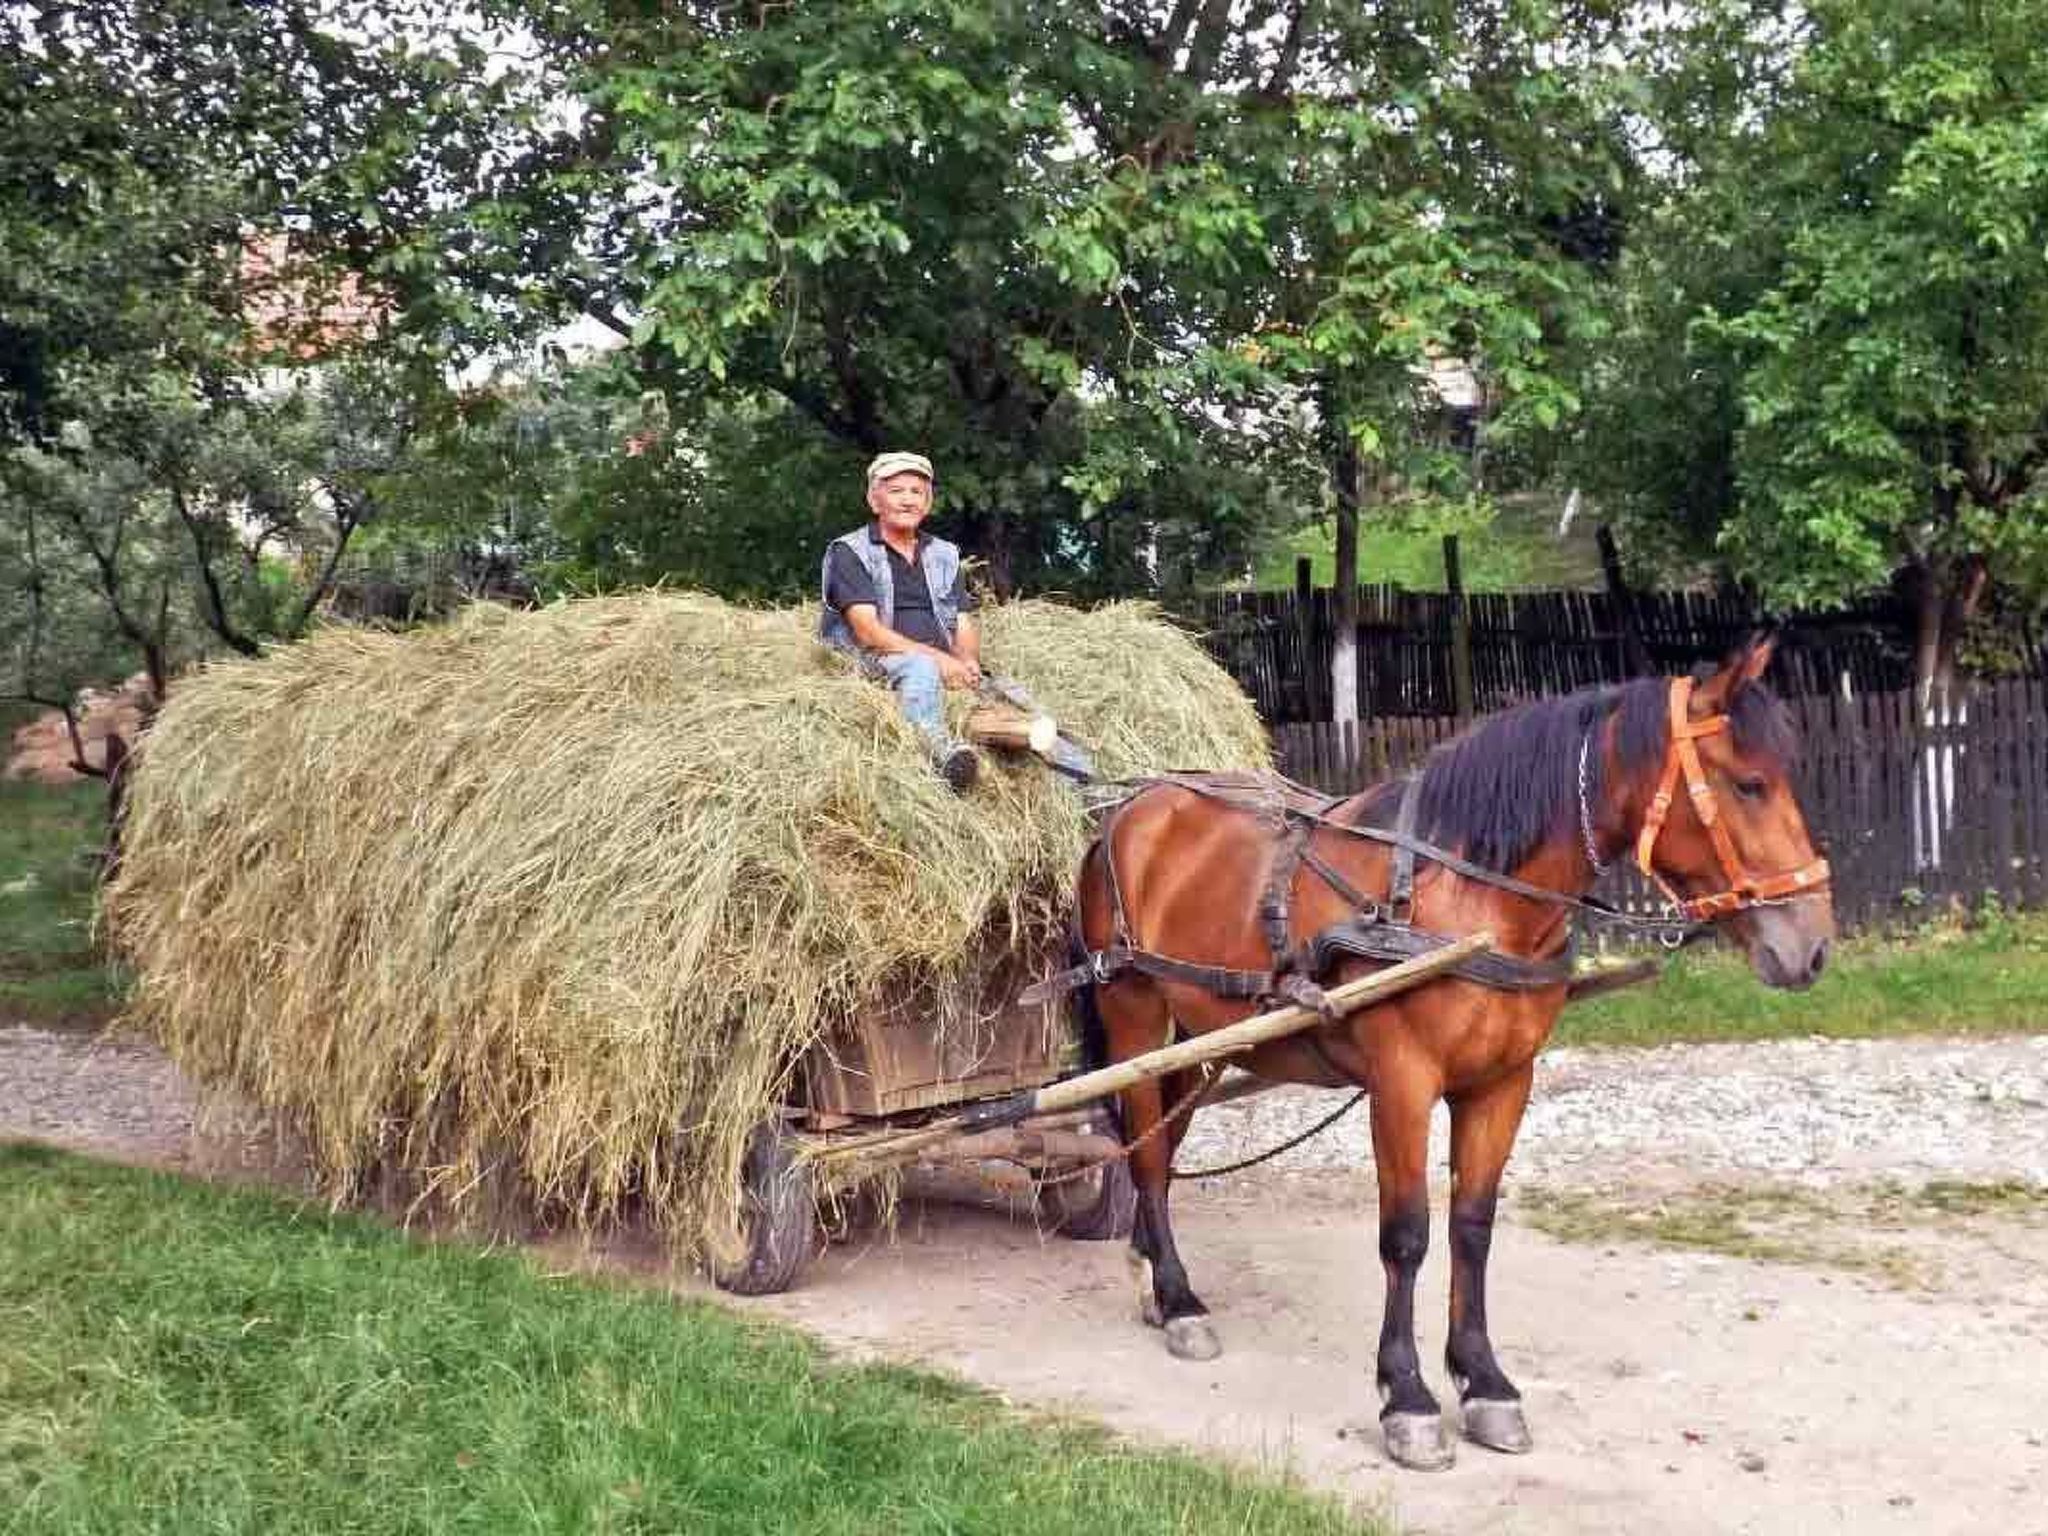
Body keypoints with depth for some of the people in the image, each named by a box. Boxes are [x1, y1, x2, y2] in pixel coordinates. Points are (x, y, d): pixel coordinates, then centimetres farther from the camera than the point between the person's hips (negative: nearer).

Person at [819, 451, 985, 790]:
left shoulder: (944, 555, 23)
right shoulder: (849, 552, 4)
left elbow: (964, 625, 15)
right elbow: (868, 631, -9)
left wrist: (967, 662, -10)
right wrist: (936, 657, -20)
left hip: (943, 668, 5)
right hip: (870, 667, -5)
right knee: (919, 667, -38)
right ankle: (942, 749, -67)